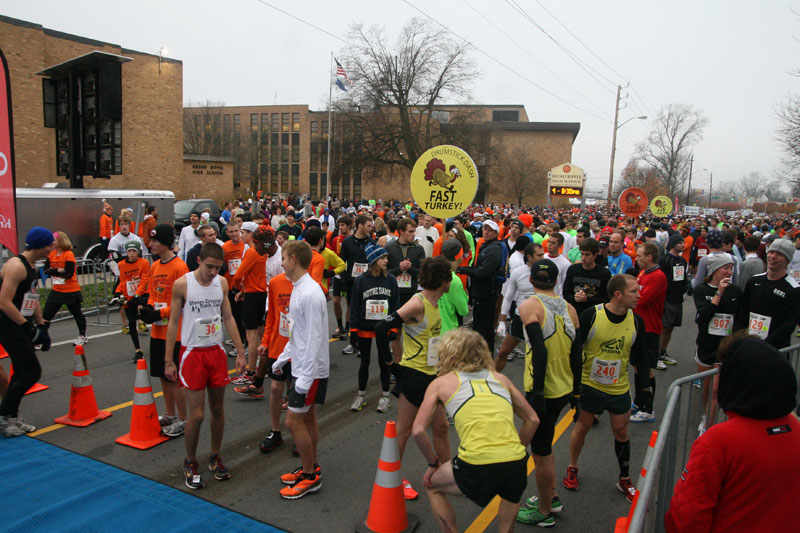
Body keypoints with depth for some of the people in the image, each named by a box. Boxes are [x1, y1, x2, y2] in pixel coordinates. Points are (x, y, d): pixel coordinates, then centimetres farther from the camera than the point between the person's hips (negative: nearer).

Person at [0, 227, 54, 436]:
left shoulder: (31, 266, 13)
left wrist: (41, 327, 18)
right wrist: (30, 328, -22)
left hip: (22, 326, 10)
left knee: (22, 373, 14)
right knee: (32, 372, -8)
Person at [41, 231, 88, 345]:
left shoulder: (69, 254, -13)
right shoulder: (51, 254, 5)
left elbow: (69, 273, -18)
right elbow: (46, 269, -2)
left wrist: (53, 271, -12)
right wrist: (58, 270, -18)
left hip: (71, 291, -6)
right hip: (56, 291, 6)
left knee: (77, 314, 9)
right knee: (46, 314, 2)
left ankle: (82, 336, 25)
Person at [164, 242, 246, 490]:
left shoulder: (222, 283, 2)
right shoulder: (182, 284, -10)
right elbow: (173, 323, -5)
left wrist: (240, 353, 7)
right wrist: (168, 361, -6)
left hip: (217, 352, 4)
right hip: (193, 353, -4)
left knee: (218, 408, 10)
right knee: (196, 414, -2)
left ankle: (215, 457, 29)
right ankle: (190, 463, 20)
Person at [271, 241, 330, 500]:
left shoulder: (310, 294, -23)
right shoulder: (298, 289, 9)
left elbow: (314, 338, -25)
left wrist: (305, 378, -24)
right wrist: (282, 358, 22)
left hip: (311, 369, -10)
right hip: (301, 366, 10)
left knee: (294, 420, -3)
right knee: (307, 417, 18)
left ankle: (310, 477, 11)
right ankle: (310, 468, 32)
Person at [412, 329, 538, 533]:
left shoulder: (441, 383, 12)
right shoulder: (500, 378, 20)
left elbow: (418, 430, 4)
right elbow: (532, 420, 21)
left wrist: (433, 463, 18)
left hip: (476, 468, -4)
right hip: (516, 463, 4)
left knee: (432, 484, 27)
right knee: (511, 492, 40)